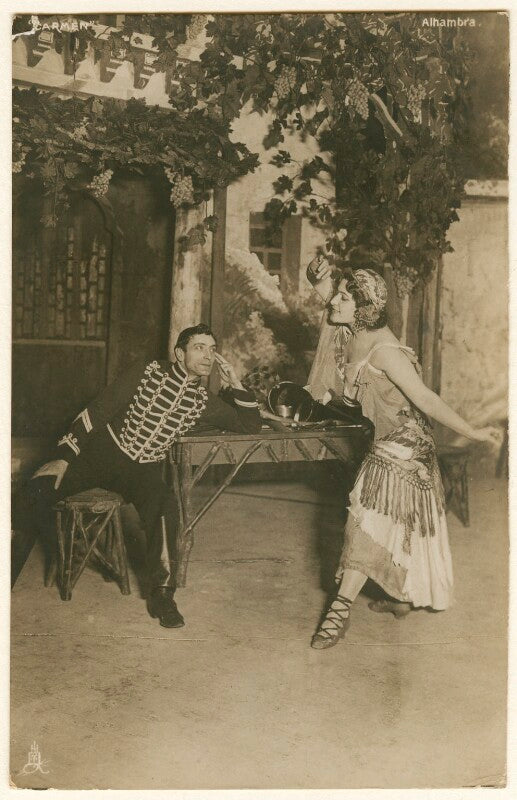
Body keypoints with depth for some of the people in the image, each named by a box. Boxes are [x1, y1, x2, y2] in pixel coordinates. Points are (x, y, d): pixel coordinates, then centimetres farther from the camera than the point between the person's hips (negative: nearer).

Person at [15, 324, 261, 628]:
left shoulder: (205, 402, 5)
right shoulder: (148, 373, -4)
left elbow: (251, 425, 8)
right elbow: (97, 411, -3)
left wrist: (234, 383, -3)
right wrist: (64, 455, -10)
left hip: (142, 469, 1)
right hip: (102, 452, -1)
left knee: (164, 504, -33)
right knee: (36, 495, -22)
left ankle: (162, 592, -21)